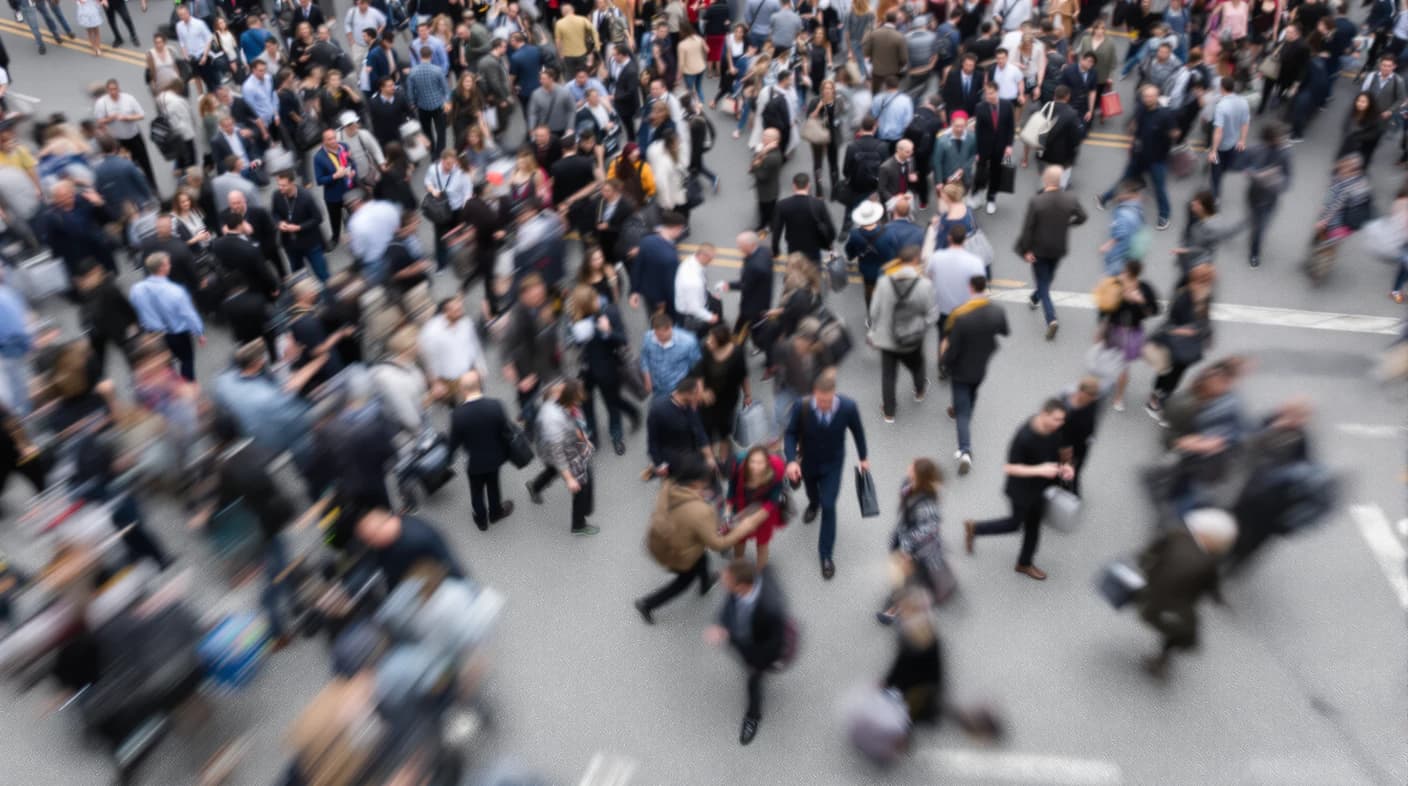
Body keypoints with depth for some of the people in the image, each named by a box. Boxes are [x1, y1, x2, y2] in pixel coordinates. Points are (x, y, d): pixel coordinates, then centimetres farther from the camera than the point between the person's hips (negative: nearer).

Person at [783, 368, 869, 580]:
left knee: (828, 506, -3)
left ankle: (826, 556, 13)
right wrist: (791, 460, -30)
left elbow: (857, 431, -9)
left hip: (833, 463, -1)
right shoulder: (801, 407, -32)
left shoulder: (848, 407, -30)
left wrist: (863, 457, 4)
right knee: (811, 491, 29)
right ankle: (813, 504, 68)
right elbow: (791, 433, -16)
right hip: (808, 461, 1)